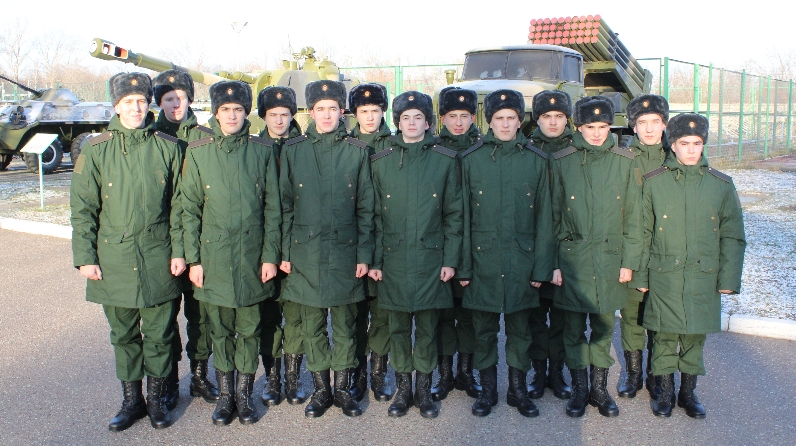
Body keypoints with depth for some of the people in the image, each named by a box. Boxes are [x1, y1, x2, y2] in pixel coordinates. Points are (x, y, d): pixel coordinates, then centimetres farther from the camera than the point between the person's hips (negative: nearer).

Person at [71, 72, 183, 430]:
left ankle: (156, 398, 25)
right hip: (113, 258, 1)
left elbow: (178, 204, 3)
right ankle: (131, 400, 28)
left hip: (158, 259, -1)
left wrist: (178, 251, -1)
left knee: (158, 334, 7)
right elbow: (82, 208, 3)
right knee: (123, 335, 12)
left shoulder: (167, 148, 1)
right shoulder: (96, 150, 1)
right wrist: (85, 257, -2)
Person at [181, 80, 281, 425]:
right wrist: (193, 259, -2)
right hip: (214, 255, 0)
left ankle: (244, 394, 24)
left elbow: (272, 207, 1)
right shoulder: (197, 152, 2)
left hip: (252, 255, 0)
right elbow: (189, 209, 2)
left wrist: (270, 255, -3)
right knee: (220, 329, 10)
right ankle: (225, 394, 26)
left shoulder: (262, 151, 1)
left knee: (249, 329, 8)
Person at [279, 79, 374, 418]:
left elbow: (366, 208, 3)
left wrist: (364, 254, -2)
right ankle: (321, 389, 24)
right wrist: (285, 252, 2)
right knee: (312, 325, 9)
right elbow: (285, 206, 6)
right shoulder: (293, 150, 5)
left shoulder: (357, 151, 3)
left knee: (345, 324, 8)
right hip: (306, 253, 1)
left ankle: (342, 387, 24)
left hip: (345, 252, 0)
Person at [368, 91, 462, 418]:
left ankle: (424, 390, 21)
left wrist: (450, 259, -3)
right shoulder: (382, 162, 5)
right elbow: (375, 215, 6)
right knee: (398, 327, 9)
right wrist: (375, 260, 1)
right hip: (394, 259, 1)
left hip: (431, 259, -1)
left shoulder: (445, 160, 2)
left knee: (427, 329, 6)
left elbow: (454, 214, 2)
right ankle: (403, 389, 24)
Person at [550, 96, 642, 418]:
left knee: (604, 327, 10)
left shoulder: (625, 161, 1)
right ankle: (579, 388, 22)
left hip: (610, 257, 1)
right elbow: (552, 214, 1)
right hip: (572, 258, -1)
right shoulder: (561, 161, -1)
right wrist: (552, 263, -2)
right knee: (574, 328, 6)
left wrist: (629, 260, -1)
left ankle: (599, 387, 25)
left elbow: (633, 216, 3)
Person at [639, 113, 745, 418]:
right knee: (664, 335, 5)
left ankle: (688, 391, 28)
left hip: (704, 276, 1)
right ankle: (665, 390, 23)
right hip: (663, 275, -1)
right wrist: (640, 275, 2)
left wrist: (729, 278, 1)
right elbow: (643, 232, 2)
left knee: (696, 336, 10)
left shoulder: (722, 184, 2)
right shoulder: (654, 182, -1)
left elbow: (733, 236, 6)